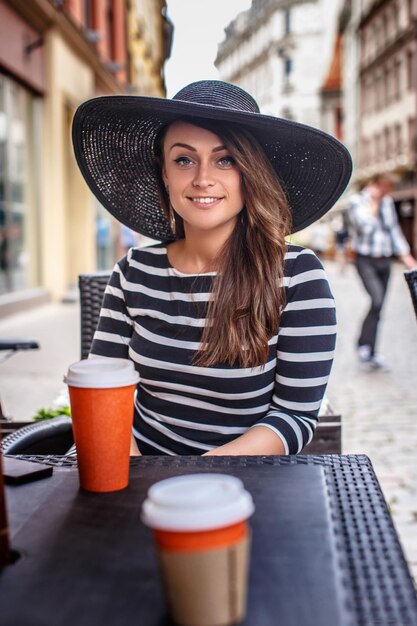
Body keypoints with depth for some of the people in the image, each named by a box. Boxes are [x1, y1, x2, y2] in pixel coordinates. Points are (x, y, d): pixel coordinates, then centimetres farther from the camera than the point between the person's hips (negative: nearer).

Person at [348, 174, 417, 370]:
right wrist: (373, 203, -10)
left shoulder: (387, 202, 12)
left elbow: (394, 230, 17)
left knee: (378, 306, 6)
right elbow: (363, 225, -19)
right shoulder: (356, 201, -4)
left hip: (384, 261, 6)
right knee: (377, 299, -23)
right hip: (366, 260, -6)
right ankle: (363, 345, -10)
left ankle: (370, 354, 15)